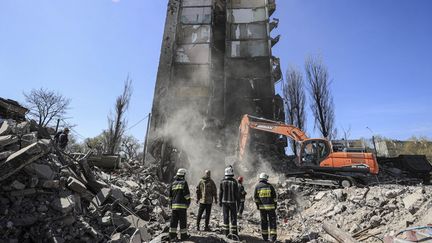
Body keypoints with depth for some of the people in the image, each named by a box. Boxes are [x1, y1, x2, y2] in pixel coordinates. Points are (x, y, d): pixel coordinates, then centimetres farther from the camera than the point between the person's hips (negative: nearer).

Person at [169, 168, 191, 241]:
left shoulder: (173, 183, 10)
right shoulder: (184, 182, -7)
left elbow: (170, 196, 15)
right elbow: (187, 194, -13)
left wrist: (171, 205, 22)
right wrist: (188, 202, -2)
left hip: (174, 205, 5)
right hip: (182, 205, -5)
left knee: (174, 220, 11)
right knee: (183, 220, 4)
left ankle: (172, 235, 15)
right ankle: (183, 235, 12)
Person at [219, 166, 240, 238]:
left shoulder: (222, 181, -4)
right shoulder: (234, 181, -13)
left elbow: (220, 192, 1)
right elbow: (236, 193, -10)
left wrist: (220, 201, 10)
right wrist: (238, 202, 0)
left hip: (224, 202, 3)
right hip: (232, 202, -3)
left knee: (225, 217, 11)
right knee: (233, 217, 7)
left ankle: (226, 232, 17)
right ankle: (234, 232, 11)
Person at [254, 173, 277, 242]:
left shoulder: (257, 186, 0)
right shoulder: (270, 186, -3)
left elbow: (255, 197, 3)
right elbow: (274, 197, -1)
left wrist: (258, 205, 12)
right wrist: (275, 205, 9)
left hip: (262, 207, 2)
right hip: (270, 206, -1)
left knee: (264, 221, 10)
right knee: (272, 221, 7)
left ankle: (265, 237, 16)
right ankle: (273, 236, 2)